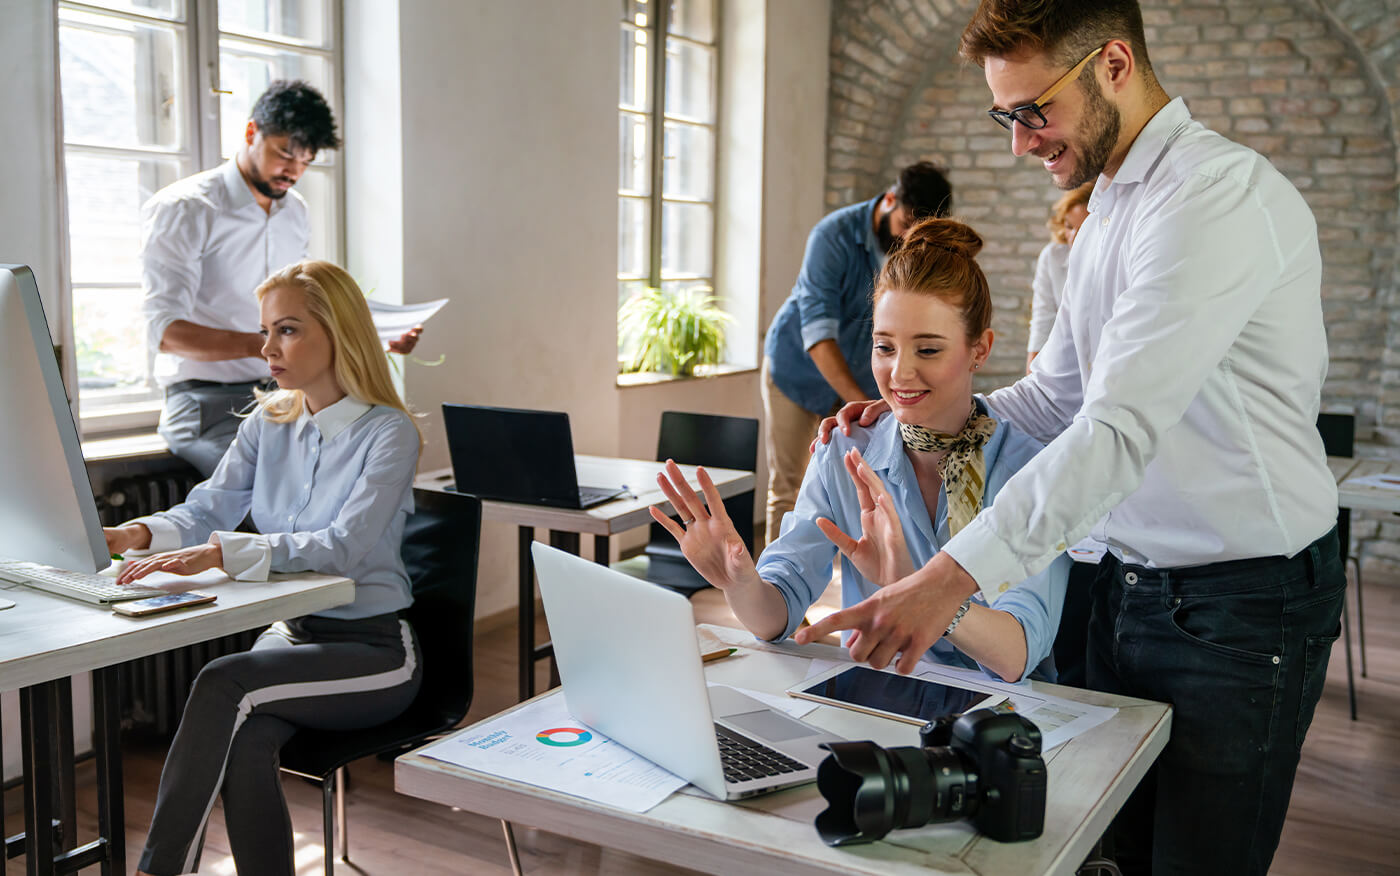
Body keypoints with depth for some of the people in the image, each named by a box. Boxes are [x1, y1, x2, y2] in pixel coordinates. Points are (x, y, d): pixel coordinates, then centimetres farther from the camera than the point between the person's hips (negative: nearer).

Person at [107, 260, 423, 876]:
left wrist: (219, 554, -34)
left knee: (224, 685, -28)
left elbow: (343, 548, -24)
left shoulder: (388, 432, -11)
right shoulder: (267, 422, 10)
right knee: (243, 743, -26)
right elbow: (208, 509, 4)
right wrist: (135, 535, -18)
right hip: (292, 633, 5)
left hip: (373, 649, -5)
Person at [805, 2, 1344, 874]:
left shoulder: (1218, 194, -20)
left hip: (1240, 605, -8)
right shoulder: (1108, 210, 12)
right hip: (1130, 586, 8)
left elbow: (1121, 427, -29)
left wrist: (952, 576, -33)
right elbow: (1058, 395, 18)